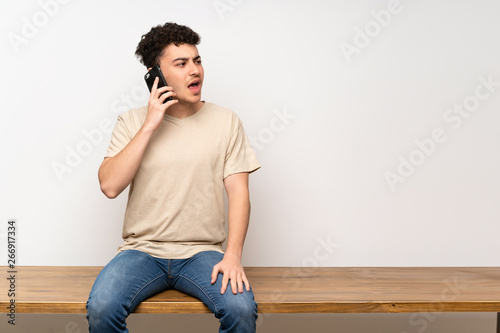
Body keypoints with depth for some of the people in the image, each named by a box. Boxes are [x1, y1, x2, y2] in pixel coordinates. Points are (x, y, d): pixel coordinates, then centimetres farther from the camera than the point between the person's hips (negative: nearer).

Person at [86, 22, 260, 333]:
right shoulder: (132, 122, 4)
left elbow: (239, 191, -1)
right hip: (143, 249, 0)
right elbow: (110, 186, -9)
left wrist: (233, 256, -15)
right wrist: (149, 126, -12)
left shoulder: (226, 121, 4)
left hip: (203, 252, 0)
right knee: (101, 308, -27)